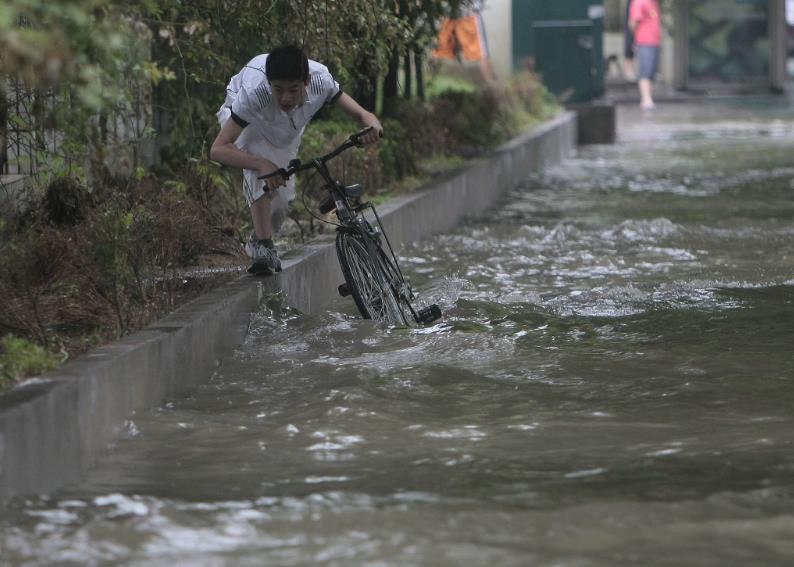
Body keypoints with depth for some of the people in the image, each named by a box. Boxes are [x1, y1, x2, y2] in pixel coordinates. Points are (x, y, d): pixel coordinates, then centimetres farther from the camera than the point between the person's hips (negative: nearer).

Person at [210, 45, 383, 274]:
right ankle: (262, 246, -26)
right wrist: (261, 163, -63)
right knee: (260, 171, -33)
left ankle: (258, 240, 33)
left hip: (287, 131, 4)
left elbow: (361, 113, -31)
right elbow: (218, 149, -47)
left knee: (283, 198, 3)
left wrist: (371, 124, -56)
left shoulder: (320, 79, -38)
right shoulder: (254, 93, -46)